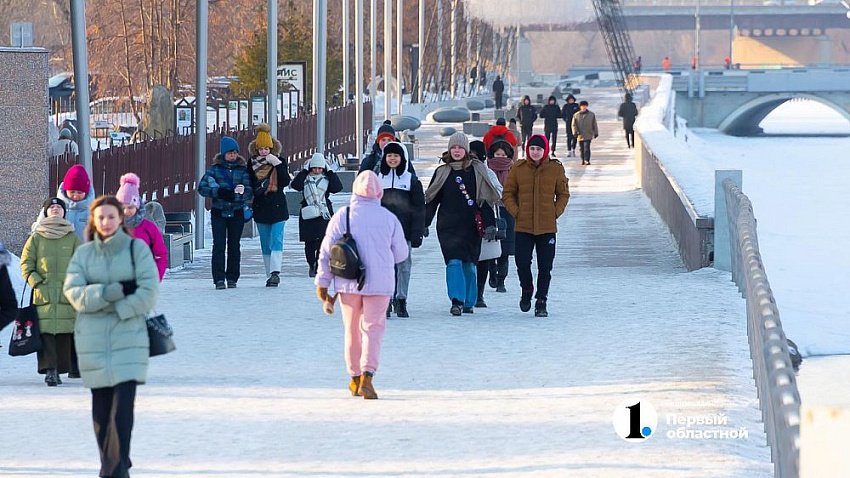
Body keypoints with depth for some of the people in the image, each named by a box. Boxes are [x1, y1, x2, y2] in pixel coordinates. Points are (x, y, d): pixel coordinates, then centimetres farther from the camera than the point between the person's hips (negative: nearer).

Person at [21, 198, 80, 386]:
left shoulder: (72, 238, 11)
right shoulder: (36, 238, 9)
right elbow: (26, 263, 9)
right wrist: (36, 282, -3)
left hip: (66, 293, 1)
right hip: (43, 293, -1)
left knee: (65, 332, 0)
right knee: (46, 331, -10)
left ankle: (60, 368, 7)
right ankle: (49, 369, -13)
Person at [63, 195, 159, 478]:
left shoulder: (137, 248, 2)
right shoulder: (83, 253, 8)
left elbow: (148, 294, -6)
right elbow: (73, 292, -5)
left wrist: (115, 309, -12)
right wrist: (115, 291, -15)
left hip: (129, 340, -3)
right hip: (92, 341, 3)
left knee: (123, 409, -12)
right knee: (101, 410, 6)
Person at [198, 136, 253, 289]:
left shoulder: (243, 169, 4)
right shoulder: (215, 168, 3)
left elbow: (249, 192, -4)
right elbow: (201, 187, -3)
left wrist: (235, 194, -25)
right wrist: (219, 192, -17)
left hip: (237, 212, 1)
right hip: (219, 212, -1)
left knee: (234, 245, 5)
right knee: (219, 245, -10)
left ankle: (232, 278, 15)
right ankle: (219, 279, -10)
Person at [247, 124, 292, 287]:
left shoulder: (278, 161, 1)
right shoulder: (252, 163, 6)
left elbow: (285, 182, -10)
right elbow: (248, 184, 11)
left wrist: (278, 164, -18)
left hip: (277, 206, -3)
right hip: (260, 207, 3)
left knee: (276, 240, -14)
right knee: (265, 243, 7)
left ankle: (275, 272, -24)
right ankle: (270, 275, 12)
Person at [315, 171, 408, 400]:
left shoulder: (342, 216, -4)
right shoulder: (389, 218, -3)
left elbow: (326, 251, -2)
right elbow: (401, 254, 6)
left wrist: (322, 282, 6)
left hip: (348, 283, 1)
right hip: (379, 283, -1)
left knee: (352, 330, 15)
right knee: (373, 329, -1)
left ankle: (355, 378, 22)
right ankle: (367, 375, -20)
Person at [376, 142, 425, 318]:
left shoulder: (411, 180, 4)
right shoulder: (377, 179, 9)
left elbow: (418, 209, 2)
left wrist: (417, 234, -5)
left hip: (403, 231, -1)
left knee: (403, 265, 2)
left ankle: (401, 300, 10)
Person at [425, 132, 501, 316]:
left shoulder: (477, 170, 4)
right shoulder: (442, 172, 7)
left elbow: (486, 199, 2)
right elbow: (431, 200, 10)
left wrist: (490, 224, -5)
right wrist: (423, 224, 3)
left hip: (471, 225, 0)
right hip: (448, 224, 0)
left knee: (469, 264, 8)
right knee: (454, 261, -14)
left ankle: (468, 302, 19)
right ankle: (456, 301, -17)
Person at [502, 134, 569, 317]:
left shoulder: (556, 169, 1)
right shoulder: (518, 169, 1)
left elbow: (564, 194, 10)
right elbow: (508, 194, 9)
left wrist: (556, 212, -2)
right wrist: (516, 212, -4)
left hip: (547, 227, 0)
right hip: (523, 227, 0)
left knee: (545, 266, 1)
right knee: (522, 263, -5)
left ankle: (541, 302, 12)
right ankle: (526, 291, 23)